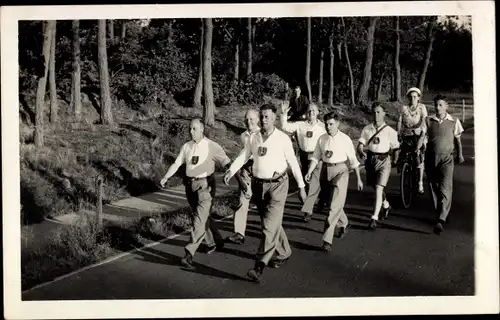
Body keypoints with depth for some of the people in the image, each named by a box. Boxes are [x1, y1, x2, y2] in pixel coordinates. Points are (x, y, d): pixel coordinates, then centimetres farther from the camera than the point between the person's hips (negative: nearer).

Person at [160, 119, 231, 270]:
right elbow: (176, 164, 10)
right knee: (203, 216, 20)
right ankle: (214, 242, 42)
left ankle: (189, 254, -15)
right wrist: (165, 178, 1)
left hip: (205, 185, -5)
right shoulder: (186, 146, 8)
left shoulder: (212, 146, -6)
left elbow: (227, 163, -11)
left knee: (200, 219, -12)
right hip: (190, 185, 5)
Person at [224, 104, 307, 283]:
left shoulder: (283, 139, -6)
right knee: (272, 224, 17)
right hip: (258, 185, 5)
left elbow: (293, 162, -1)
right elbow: (242, 156, 5)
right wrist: (231, 171, -13)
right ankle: (284, 253, 39)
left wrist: (301, 186, 2)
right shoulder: (253, 138, 5)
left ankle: (259, 266, -15)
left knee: (270, 226, -12)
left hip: (277, 184, -5)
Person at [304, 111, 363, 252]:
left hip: (340, 171, -5)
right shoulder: (322, 139, 5)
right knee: (331, 202, 19)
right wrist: (309, 172, -6)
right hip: (325, 171, 5)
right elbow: (316, 157, 8)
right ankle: (343, 223, 49)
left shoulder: (345, 139, -5)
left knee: (335, 205, -12)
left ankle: (327, 240, -13)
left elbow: (353, 160, -1)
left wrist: (358, 179, 2)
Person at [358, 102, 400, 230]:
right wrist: (361, 152, -18)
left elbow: (395, 147, 1)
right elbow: (360, 144, 1)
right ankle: (386, 205, 50)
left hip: (384, 161, -4)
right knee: (376, 188, 20)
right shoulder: (367, 129, 4)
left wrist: (387, 154, -14)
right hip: (370, 159, 4)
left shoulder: (389, 131, -4)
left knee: (378, 188, -14)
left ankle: (374, 218, -10)